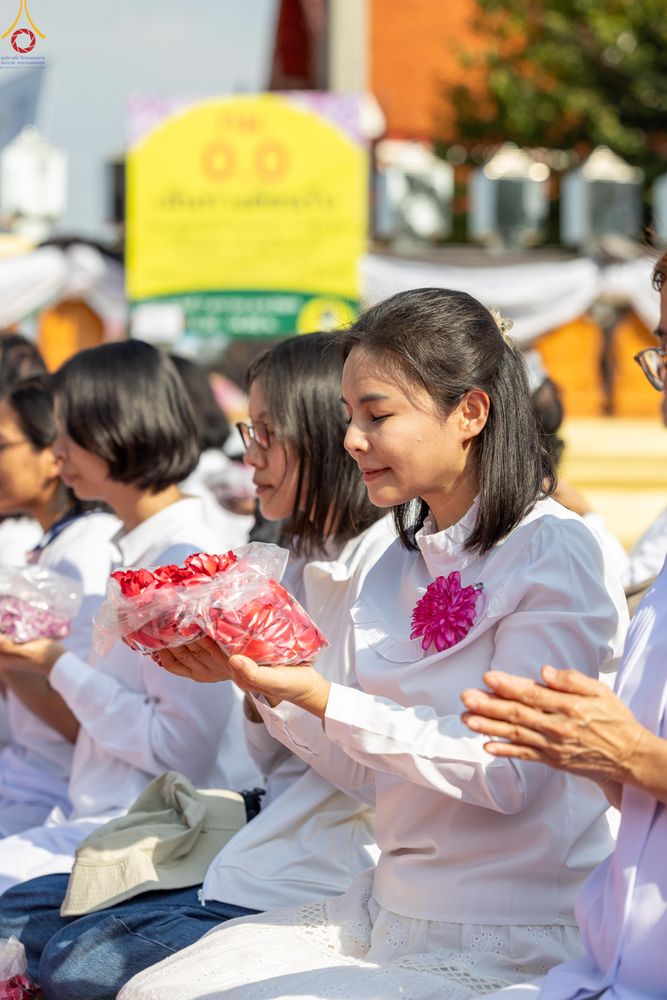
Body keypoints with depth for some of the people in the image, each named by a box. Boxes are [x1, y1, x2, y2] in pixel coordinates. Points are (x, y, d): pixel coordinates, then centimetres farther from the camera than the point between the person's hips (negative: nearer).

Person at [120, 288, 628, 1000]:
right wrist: (259, 678, -6)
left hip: (505, 940, -7)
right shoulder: (399, 563, 12)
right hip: (386, 906, 7)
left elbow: (509, 773, -19)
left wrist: (319, 698, -24)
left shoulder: (554, 551, -12)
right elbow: (358, 766, 11)